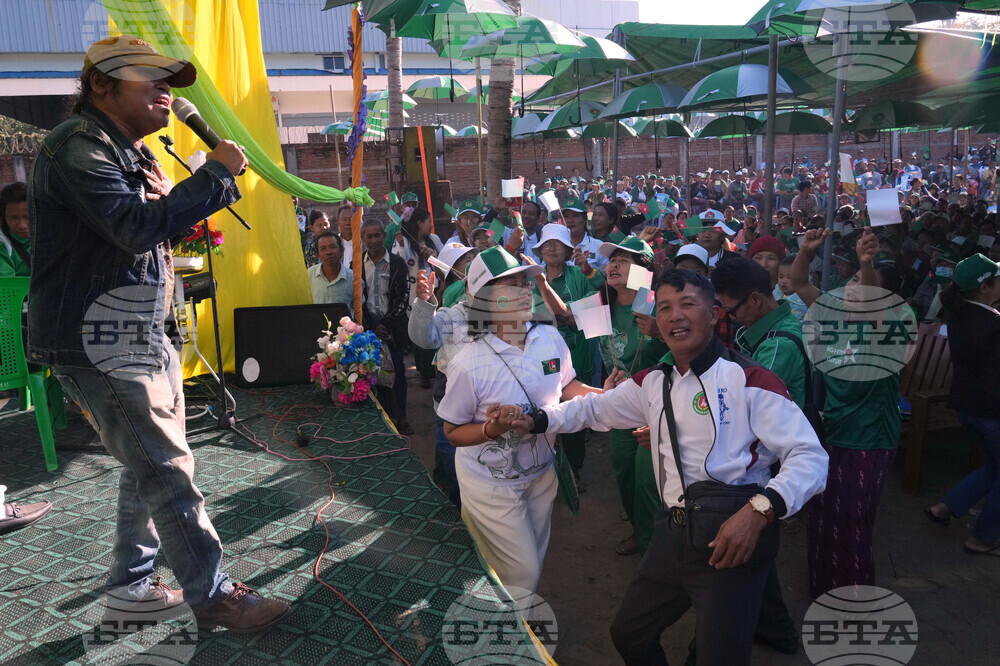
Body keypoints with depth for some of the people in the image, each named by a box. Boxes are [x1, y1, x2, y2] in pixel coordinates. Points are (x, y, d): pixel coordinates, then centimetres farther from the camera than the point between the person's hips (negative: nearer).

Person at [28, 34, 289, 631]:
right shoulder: (79, 148, -15)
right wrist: (215, 173, -21)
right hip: (97, 344, -10)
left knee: (151, 463, 16)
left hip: (143, 336, 10)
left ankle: (132, 583, 31)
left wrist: (219, 180, 7)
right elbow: (138, 226, -28)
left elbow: (164, 221, 22)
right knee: (168, 470, -8)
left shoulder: (129, 151, 17)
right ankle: (213, 597, 4)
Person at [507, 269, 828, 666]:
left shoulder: (748, 379, -13)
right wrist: (537, 420, 5)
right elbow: (594, 408, 19)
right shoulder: (653, 383, 7)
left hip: (732, 543, -6)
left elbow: (810, 457, -17)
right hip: (672, 538, 7)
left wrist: (759, 510, -31)